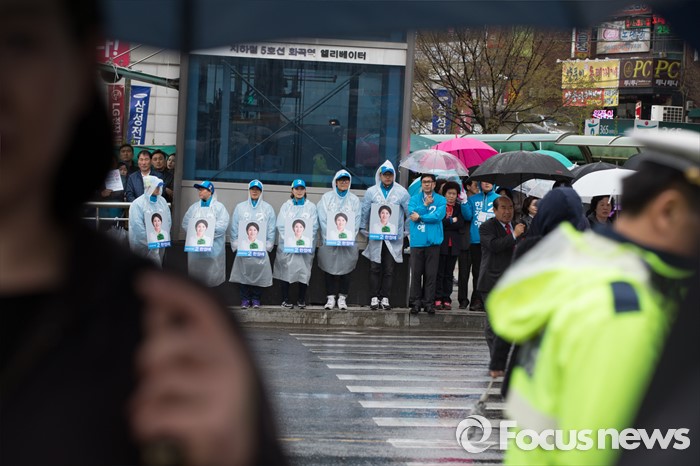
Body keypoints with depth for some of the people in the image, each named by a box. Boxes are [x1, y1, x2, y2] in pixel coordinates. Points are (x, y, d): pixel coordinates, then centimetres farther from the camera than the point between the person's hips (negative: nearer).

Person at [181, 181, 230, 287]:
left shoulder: (219, 207, 0)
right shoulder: (194, 207, 14)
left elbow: (222, 225, -12)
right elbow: (185, 223, 7)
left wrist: (206, 231, -15)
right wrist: (195, 231, -10)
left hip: (213, 247, -4)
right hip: (195, 246, 4)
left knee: (212, 275, -4)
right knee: (195, 273, 8)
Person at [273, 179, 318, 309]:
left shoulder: (311, 207, 8)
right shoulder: (286, 206, 9)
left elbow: (314, 227, 1)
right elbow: (281, 226, 1)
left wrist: (304, 240, -11)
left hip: (306, 245, 0)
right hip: (287, 246, 0)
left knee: (304, 272, -1)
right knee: (286, 271, -2)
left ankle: (301, 299, 10)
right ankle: (285, 299, 6)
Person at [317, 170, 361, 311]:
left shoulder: (354, 200, 11)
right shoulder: (327, 197, 8)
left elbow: (357, 221, 3)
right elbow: (322, 219, 0)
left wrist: (348, 236, -10)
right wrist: (332, 235, -11)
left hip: (348, 241, 1)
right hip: (329, 241, -1)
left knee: (345, 269, -2)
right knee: (329, 269, -3)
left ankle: (342, 298, 4)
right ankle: (330, 298, 2)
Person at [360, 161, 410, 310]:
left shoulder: (401, 192, 3)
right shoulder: (371, 192, 5)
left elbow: (410, 212, 6)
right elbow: (364, 211, 10)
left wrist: (408, 231, 2)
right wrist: (363, 229, 6)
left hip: (394, 237, 0)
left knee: (389, 269, 2)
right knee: (375, 268, 0)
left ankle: (385, 298, 9)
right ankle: (374, 297, 6)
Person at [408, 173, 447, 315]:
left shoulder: (441, 200, 8)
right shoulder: (414, 199, 12)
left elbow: (438, 216, -8)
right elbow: (412, 213, -5)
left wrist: (420, 216, -6)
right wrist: (425, 205, -7)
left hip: (433, 241, -1)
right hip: (417, 241, 1)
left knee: (431, 274, 0)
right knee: (416, 273, -1)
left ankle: (428, 302, 4)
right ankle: (415, 302, 4)